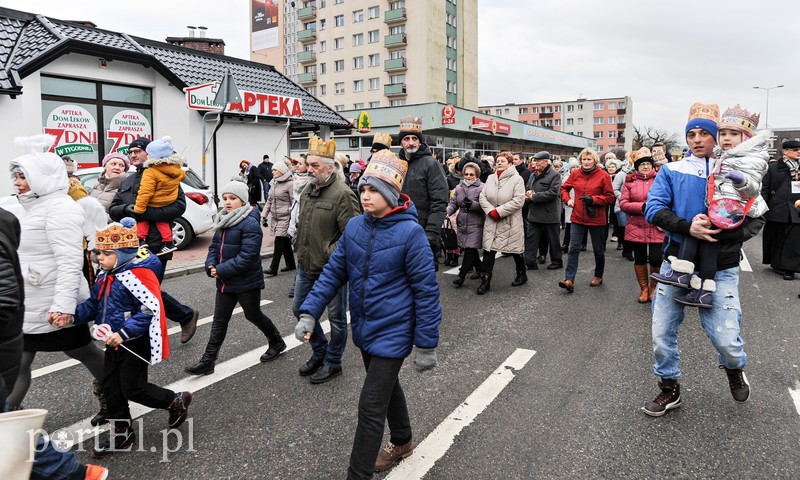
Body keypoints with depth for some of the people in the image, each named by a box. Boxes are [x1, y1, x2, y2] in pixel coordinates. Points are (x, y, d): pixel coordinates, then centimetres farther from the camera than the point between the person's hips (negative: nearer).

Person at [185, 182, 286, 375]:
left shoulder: (250, 224, -20)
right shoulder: (223, 222, 8)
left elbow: (247, 256, -26)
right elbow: (214, 247, 10)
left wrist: (221, 270, -25)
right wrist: (211, 266, -9)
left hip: (246, 283, -7)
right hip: (225, 282, 7)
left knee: (253, 315, 13)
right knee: (219, 321, 10)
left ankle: (277, 342, 36)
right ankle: (207, 361, 17)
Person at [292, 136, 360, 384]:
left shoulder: (342, 194, -19)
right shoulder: (307, 190, 8)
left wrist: (332, 254, -22)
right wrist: (298, 244, 16)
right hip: (306, 266, 9)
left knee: (336, 317, 8)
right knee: (300, 309, 18)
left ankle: (332, 362, 26)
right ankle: (319, 352, 38)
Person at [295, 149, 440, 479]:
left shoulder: (409, 232, -19)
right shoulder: (354, 227, -2)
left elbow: (426, 290, -15)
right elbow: (333, 272, 4)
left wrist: (426, 345, -13)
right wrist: (309, 313, -7)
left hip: (392, 332, -6)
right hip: (364, 328, 7)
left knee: (371, 408, -3)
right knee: (387, 387, 26)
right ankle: (402, 442, 51)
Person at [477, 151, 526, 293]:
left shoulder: (517, 179, -9)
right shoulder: (491, 178, 6)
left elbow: (518, 201, -18)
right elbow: (483, 196, 3)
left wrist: (498, 211, -20)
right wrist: (491, 211, -14)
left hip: (510, 222, -4)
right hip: (492, 221, 4)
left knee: (516, 250, 10)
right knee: (488, 249, -3)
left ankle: (522, 275, 32)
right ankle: (486, 281, 2)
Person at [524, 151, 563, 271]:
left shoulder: (554, 175, -11)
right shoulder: (534, 175, 12)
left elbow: (553, 193, -21)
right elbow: (527, 188, 19)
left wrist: (534, 196, -19)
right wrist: (527, 194, -6)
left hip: (549, 214, -7)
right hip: (535, 213, 7)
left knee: (553, 239, 7)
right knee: (532, 238, 5)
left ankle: (557, 261, 21)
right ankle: (530, 262, 9)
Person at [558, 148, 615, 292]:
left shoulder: (603, 175, -7)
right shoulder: (575, 173, 1)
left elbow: (610, 197, -6)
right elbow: (564, 188, 17)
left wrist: (593, 199, -20)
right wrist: (567, 199, -2)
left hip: (596, 219, -2)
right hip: (578, 218, 2)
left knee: (598, 250, 14)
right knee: (574, 248, -4)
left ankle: (598, 276, 33)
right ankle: (569, 280, -6)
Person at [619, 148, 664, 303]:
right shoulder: (630, 181, 3)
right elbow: (623, 203, -4)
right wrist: (642, 207, -15)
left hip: (657, 228, -1)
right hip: (636, 227, 1)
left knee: (656, 259, -5)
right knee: (639, 259, 11)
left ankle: (654, 288, 21)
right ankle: (644, 289, 29)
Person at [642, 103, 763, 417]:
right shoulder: (672, 171, 5)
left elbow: (756, 220, 4)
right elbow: (653, 208, -7)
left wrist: (723, 233, -15)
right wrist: (687, 227, -22)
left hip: (721, 267, -1)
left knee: (726, 339, -5)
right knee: (662, 333, 3)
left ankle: (734, 368, 33)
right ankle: (669, 388, 27)